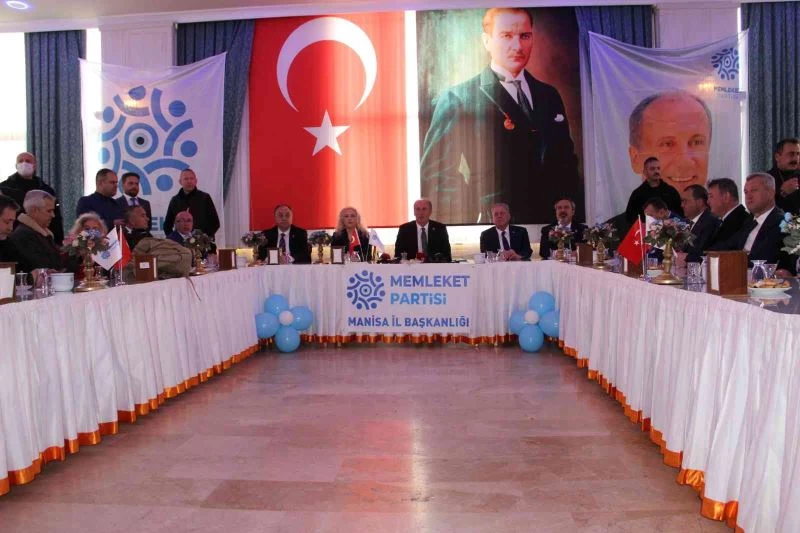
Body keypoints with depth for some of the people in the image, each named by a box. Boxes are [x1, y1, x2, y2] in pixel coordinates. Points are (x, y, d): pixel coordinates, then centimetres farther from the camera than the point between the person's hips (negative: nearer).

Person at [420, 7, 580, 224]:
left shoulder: (549, 95, 11)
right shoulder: (457, 99, -6)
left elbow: (566, 163, 14)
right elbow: (434, 174, -9)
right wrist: (476, 216, -17)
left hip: (552, 221, 5)